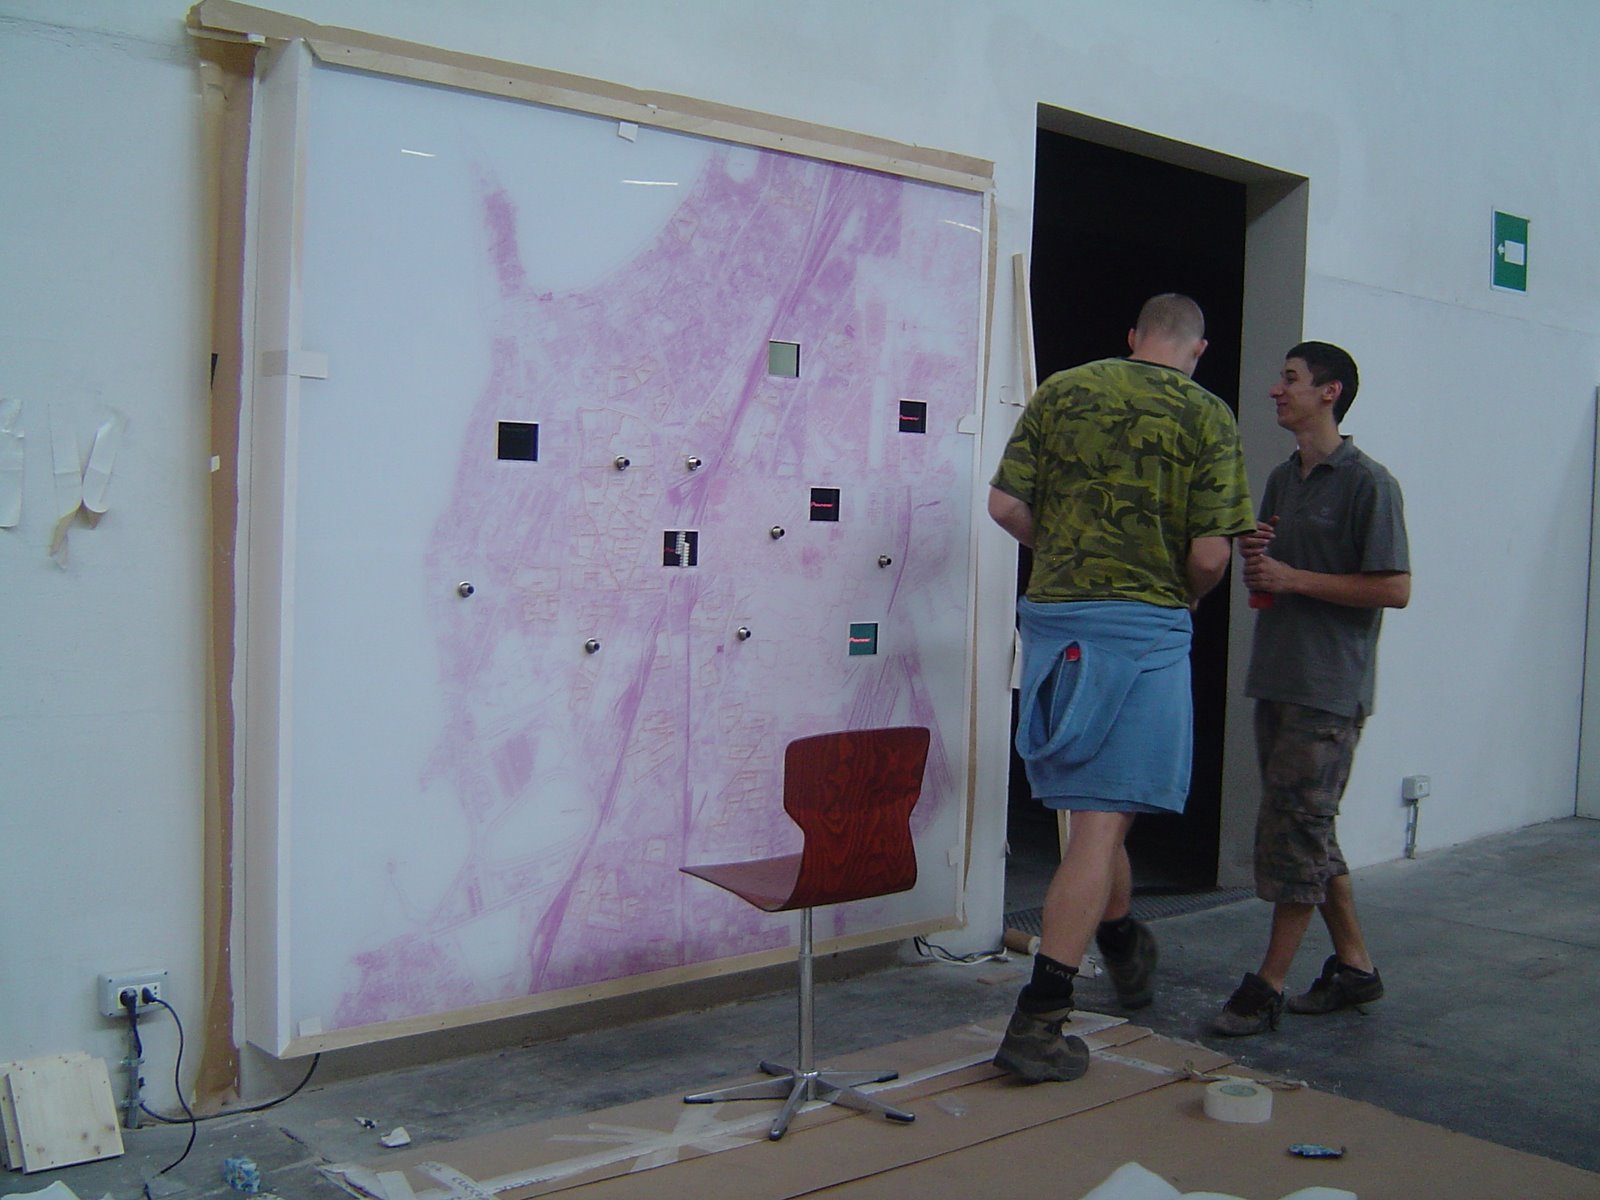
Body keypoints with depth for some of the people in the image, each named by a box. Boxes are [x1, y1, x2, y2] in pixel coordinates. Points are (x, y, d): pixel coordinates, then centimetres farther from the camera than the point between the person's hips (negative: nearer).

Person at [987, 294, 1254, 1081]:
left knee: (1097, 805, 21)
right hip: (1143, 628, -5)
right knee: (1101, 820, -4)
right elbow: (1210, 553, -9)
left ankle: (1123, 944, 42)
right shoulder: (1206, 417, -2)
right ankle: (1037, 1020, -6)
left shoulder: (1062, 391, 7)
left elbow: (1005, 504, 3)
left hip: (1052, 617, 5)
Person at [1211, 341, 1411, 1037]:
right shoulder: (1282, 479, 16)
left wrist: (1294, 578, -16)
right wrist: (1253, 560, 0)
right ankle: (1354, 965, 25)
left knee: (1294, 828, -6)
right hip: (1276, 679, 8)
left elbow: (1395, 589, -14)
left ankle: (1269, 985, 2)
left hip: (1329, 690, -8)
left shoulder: (1368, 483, -9)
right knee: (1306, 831, 12)